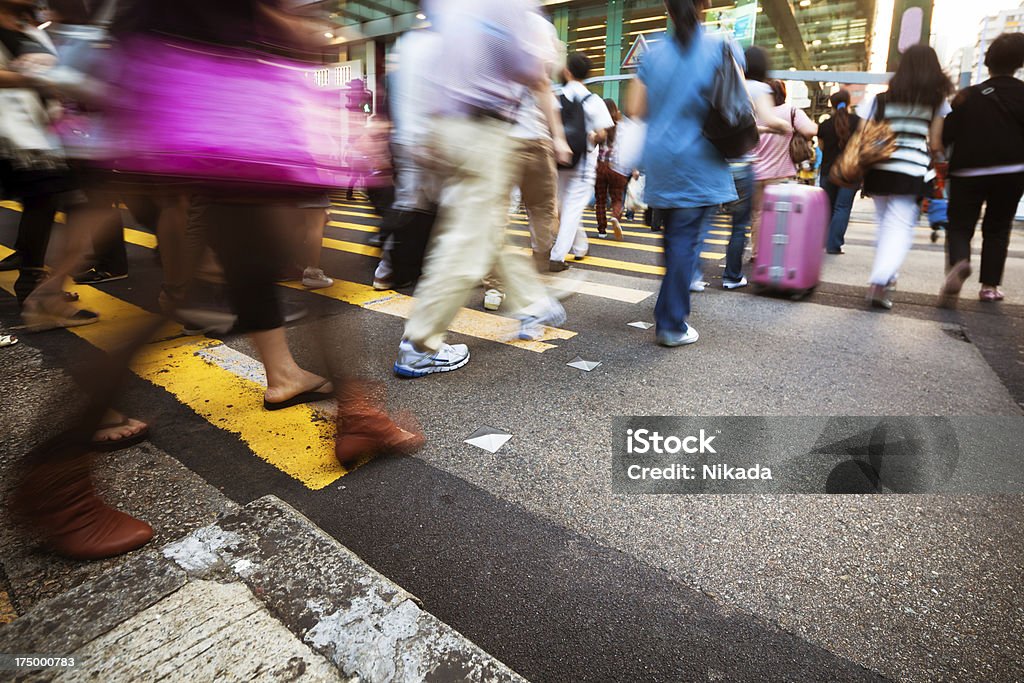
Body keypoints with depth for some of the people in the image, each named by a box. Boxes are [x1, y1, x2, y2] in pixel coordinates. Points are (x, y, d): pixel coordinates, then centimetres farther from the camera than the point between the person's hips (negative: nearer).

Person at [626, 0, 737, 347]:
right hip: (698, 162, -4)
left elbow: (634, 109, 5)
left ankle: (669, 314, 25)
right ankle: (672, 325, 0)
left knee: (675, 235, 15)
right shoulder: (720, 49, -3)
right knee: (685, 239, -2)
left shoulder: (653, 55, 7)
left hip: (660, 160, 4)